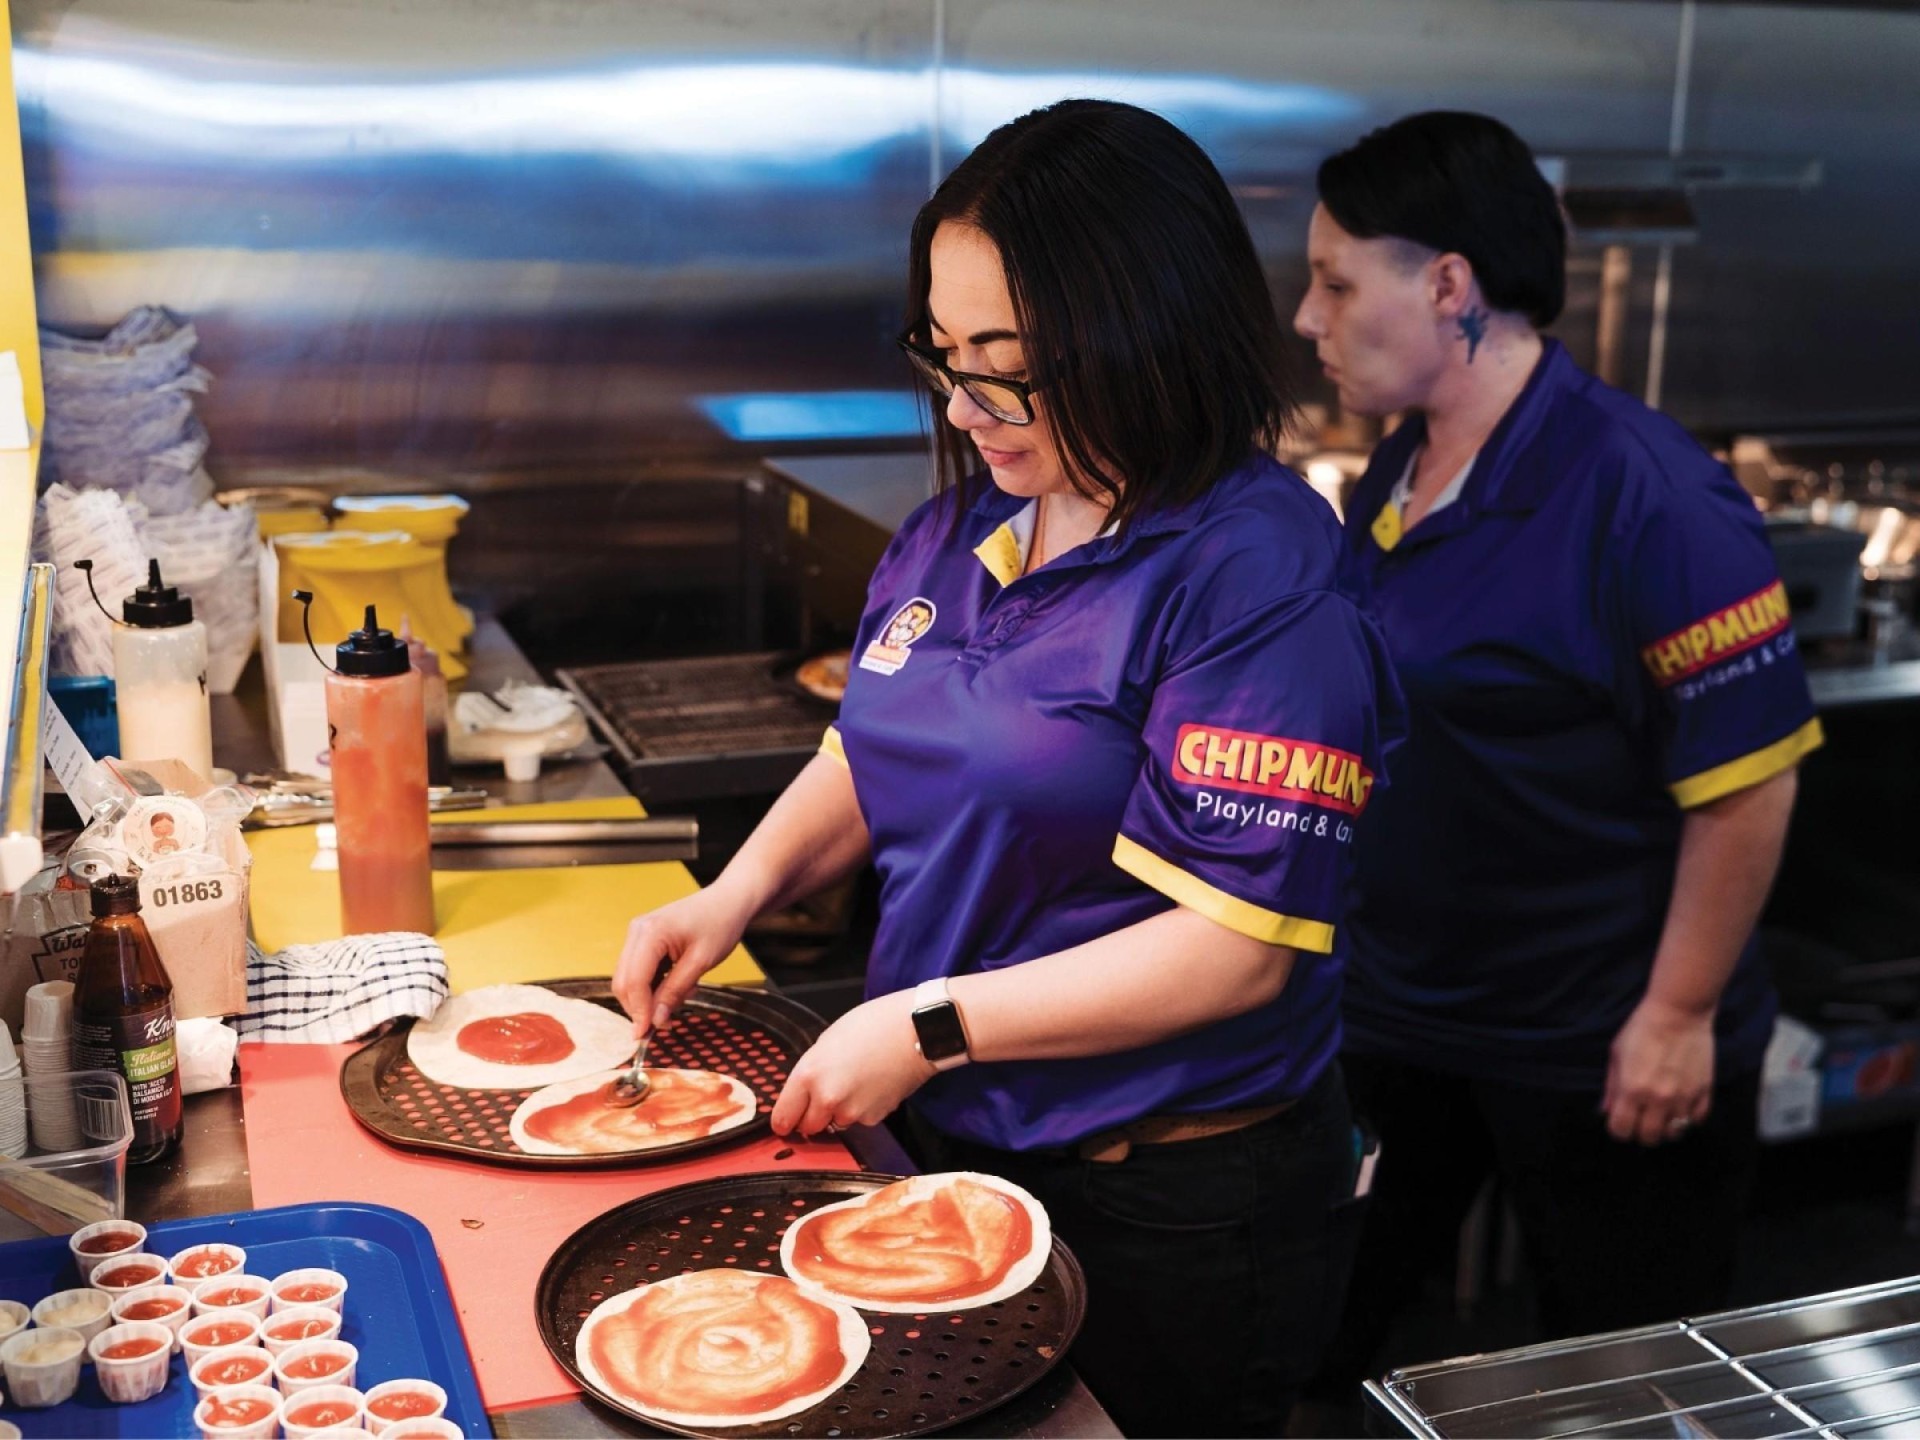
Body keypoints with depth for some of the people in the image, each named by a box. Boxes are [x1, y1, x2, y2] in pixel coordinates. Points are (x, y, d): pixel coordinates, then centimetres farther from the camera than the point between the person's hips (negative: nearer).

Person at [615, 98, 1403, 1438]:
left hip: (1170, 1215, -7)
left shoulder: (1258, 575, -22)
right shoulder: (960, 526, 1)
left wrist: (932, 1024, -23)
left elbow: (1235, 949, -25)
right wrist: (738, 892, -2)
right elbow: (873, 758, 15)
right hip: (958, 1143, 7)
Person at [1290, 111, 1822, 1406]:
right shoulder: (1395, 477, 2)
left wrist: (1677, 1018, -17)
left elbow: (1746, 778, -21)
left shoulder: (1645, 498, -23)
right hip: (1394, 1014, 7)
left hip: (1599, 1057, -7)